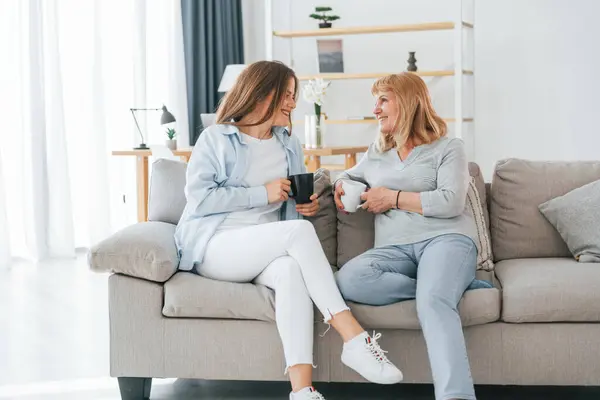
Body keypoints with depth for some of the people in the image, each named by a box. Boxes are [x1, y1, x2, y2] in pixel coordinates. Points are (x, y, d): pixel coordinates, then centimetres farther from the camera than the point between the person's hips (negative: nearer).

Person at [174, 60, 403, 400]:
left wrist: (309, 205, 1)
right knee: (299, 231, -31)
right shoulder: (216, 139, 2)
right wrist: (263, 194, -13)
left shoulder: (290, 145, 18)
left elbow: (295, 202, 26)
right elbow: (199, 197, -10)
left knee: (291, 269, -35)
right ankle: (353, 338, -34)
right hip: (213, 245, -4)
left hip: (266, 252, 4)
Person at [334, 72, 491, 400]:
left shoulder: (448, 148, 9)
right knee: (348, 280, -31)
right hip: (395, 248, 4)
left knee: (432, 301, -38)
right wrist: (339, 186, 18)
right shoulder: (376, 154, 26)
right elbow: (348, 175, 44)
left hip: (446, 239, -4)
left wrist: (393, 198, -2)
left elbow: (451, 203, -5)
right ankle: (452, 287, -25)